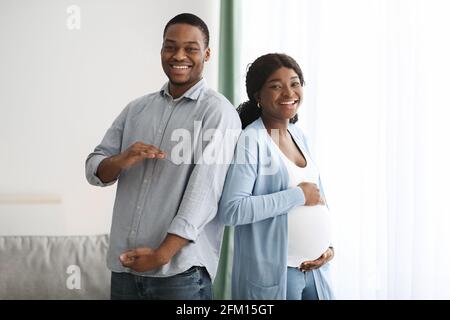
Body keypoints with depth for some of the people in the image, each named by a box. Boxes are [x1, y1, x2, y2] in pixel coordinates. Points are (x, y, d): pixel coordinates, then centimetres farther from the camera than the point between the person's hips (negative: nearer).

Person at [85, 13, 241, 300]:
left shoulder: (217, 112, -7)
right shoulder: (137, 109, 10)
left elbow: (205, 192, -14)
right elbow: (94, 170, 10)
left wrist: (161, 255, -18)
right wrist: (122, 160, -12)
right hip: (124, 266, 5)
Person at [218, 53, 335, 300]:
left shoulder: (298, 135, 9)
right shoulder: (250, 140, -14)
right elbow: (230, 210, -25)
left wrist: (328, 245, 2)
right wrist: (298, 195, -20)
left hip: (313, 269, 7)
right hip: (270, 276, -7)